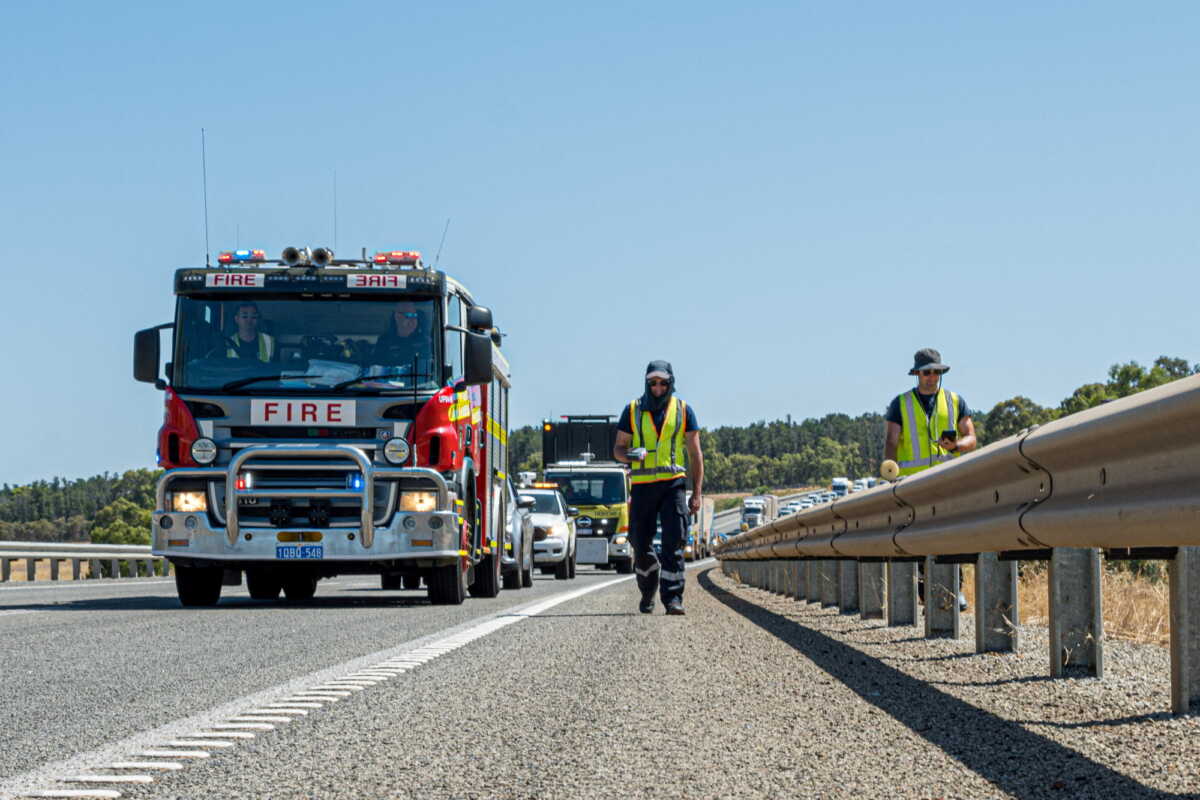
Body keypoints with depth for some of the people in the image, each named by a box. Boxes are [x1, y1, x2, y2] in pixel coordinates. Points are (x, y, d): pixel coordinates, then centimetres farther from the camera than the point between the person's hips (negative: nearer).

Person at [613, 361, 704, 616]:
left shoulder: (683, 411, 8)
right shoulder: (633, 411, 9)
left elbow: (695, 454, 9)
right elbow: (618, 448, 12)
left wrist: (697, 492, 2)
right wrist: (630, 455, -13)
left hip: (673, 483, -1)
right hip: (642, 486, 1)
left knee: (673, 544, -11)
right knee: (641, 546, 5)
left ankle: (673, 598, -14)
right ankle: (647, 593, 27)